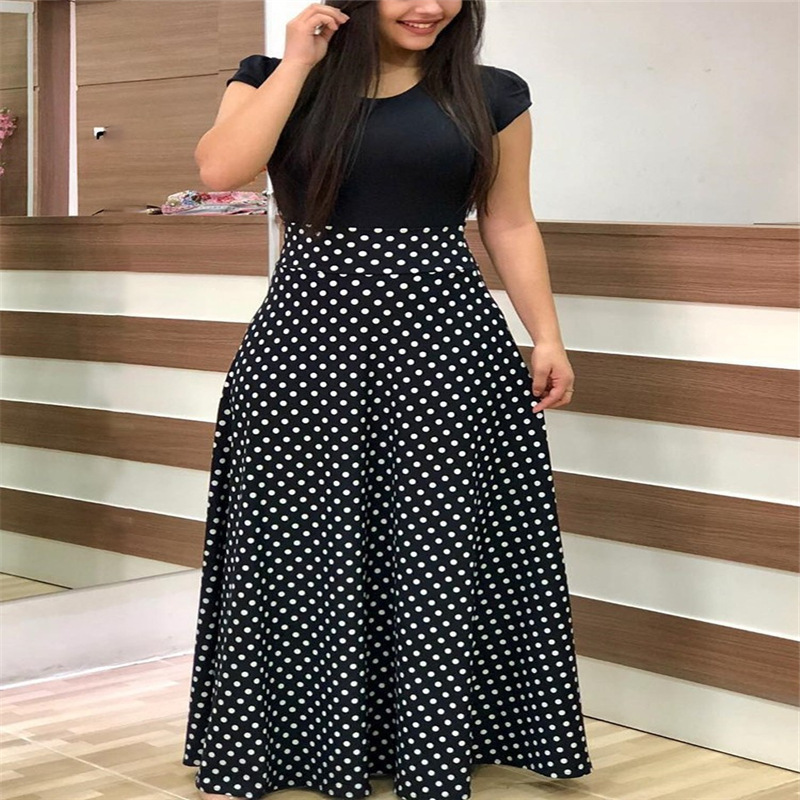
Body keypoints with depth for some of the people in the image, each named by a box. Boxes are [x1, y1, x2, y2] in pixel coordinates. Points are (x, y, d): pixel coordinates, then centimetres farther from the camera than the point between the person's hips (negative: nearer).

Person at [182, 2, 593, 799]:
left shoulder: (492, 94, 7)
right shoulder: (272, 78, 5)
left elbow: (510, 225, 10)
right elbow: (220, 170, -11)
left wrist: (547, 336, 1)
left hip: (446, 338, 1)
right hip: (310, 340, 0)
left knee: (440, 551, 3)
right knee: (299, 546, 3)